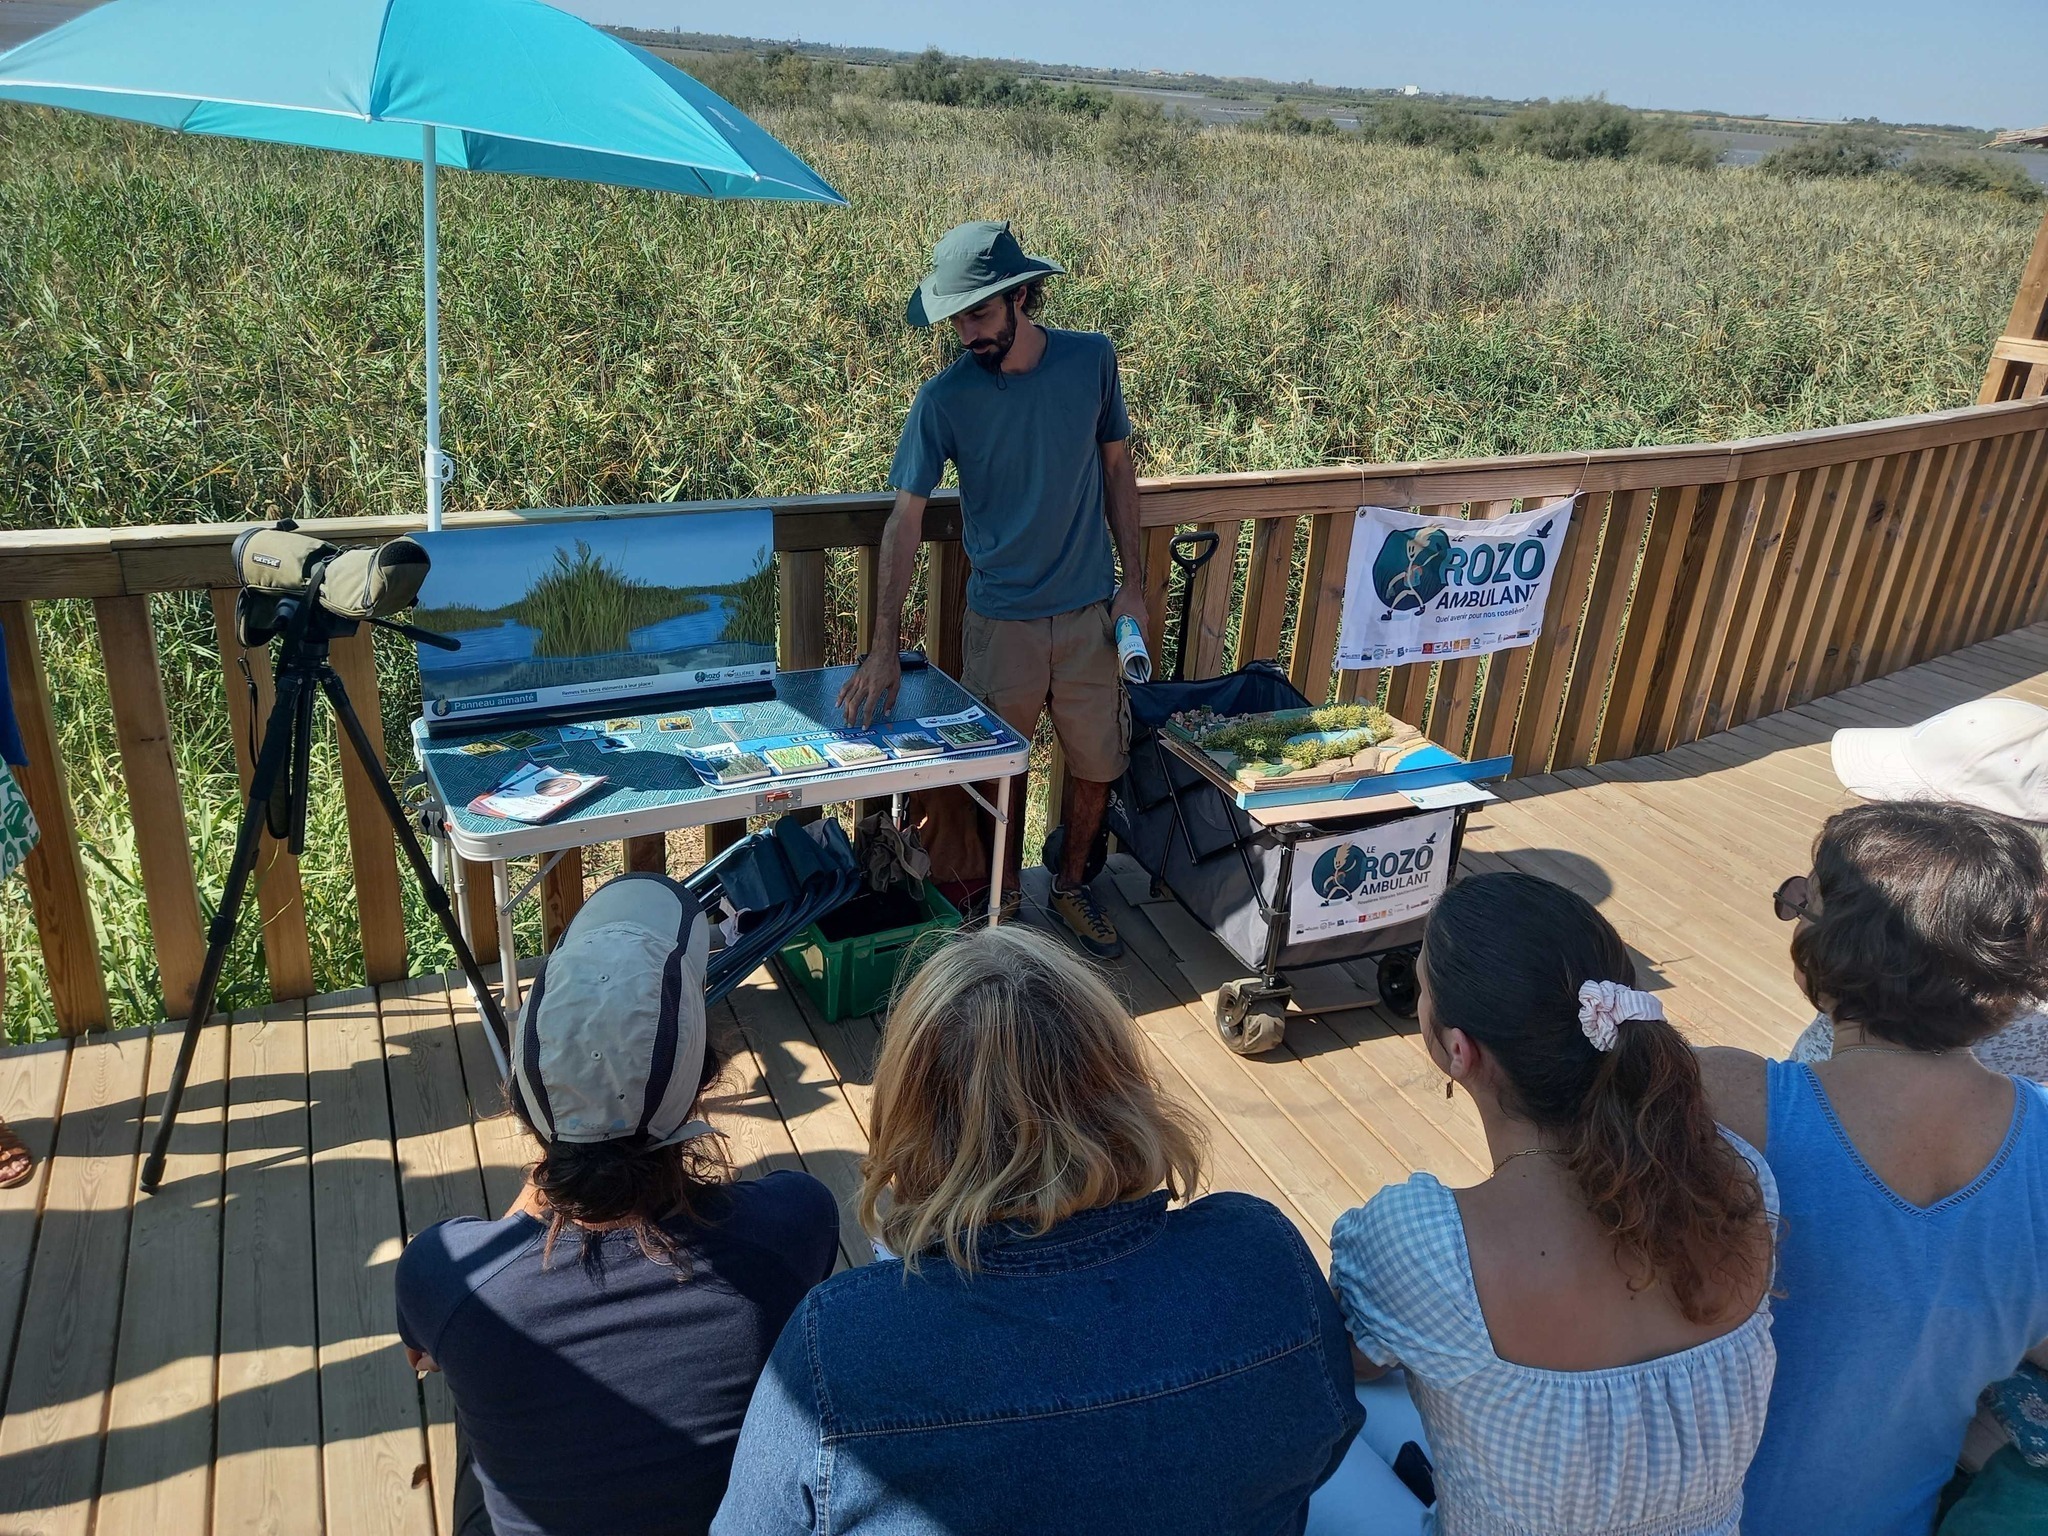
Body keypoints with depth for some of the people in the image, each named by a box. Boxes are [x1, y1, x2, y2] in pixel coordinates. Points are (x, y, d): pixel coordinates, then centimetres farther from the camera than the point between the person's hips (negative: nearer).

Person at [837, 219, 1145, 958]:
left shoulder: (1092, 359, -7)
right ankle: (1004, 896, 35)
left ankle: (1071, 885, 35)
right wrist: (883, 650, -19)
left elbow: (1116, 467, 5)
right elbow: (905, 519, -14)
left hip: (1089, 612, 2)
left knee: (1097, 764, 11)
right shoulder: (944, 398, -13)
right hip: (1000, 619, -1)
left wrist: (1133, 582, 1)